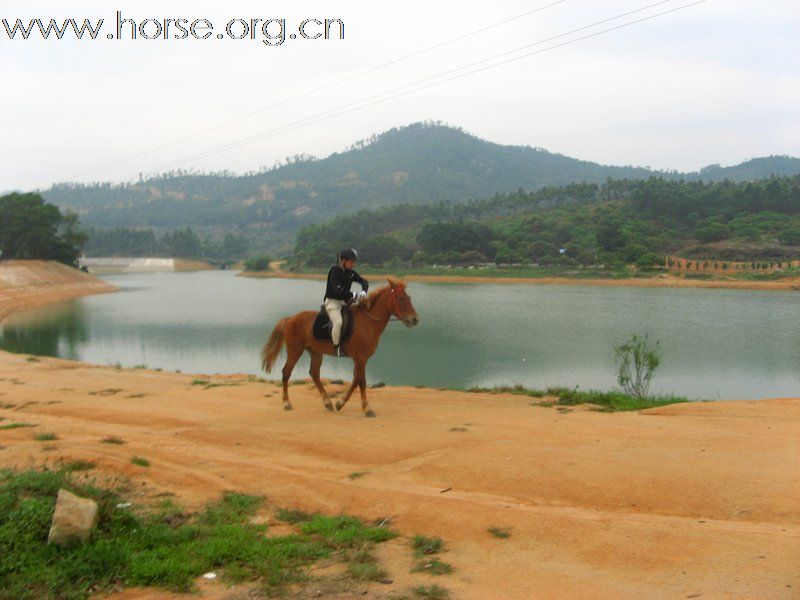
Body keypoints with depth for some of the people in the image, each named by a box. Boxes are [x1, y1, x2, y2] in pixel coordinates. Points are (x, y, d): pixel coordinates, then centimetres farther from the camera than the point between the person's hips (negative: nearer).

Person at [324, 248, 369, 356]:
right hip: (332, 302, -8)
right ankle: (337, 347, -18)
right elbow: (338, 290, -26)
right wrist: (354, 295, -28)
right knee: (338, 321, -30)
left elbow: (364, 282, 10)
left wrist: (363, 292, -13)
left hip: (345, 302, 8)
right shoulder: (335, 272, -15)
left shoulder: (351, 273, 7)